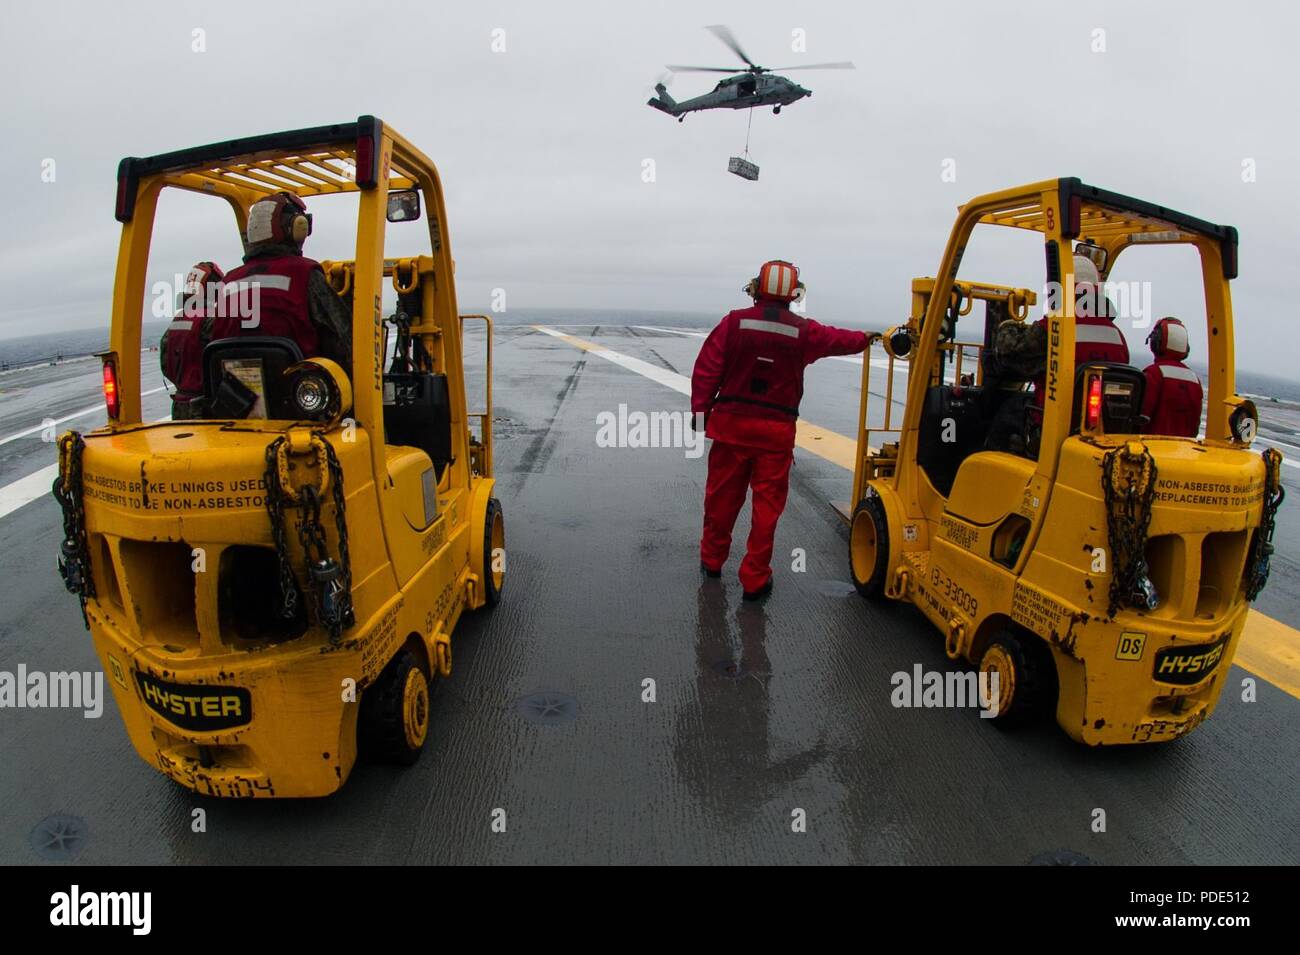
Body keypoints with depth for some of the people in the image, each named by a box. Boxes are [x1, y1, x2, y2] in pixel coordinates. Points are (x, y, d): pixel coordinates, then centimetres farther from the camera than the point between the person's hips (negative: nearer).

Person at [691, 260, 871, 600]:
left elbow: (706, 368, -5)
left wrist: (700, 410, 4)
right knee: (767, 504, 6)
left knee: (722, 495, 14)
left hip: (732, 423, 1)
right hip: (776, 431, -1)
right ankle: (755, 579, 11)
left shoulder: (735, 322, -3)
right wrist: (866, 338, 39)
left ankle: (712, 559, 32)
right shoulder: (804, 332, -1)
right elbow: (840, 339, 18)